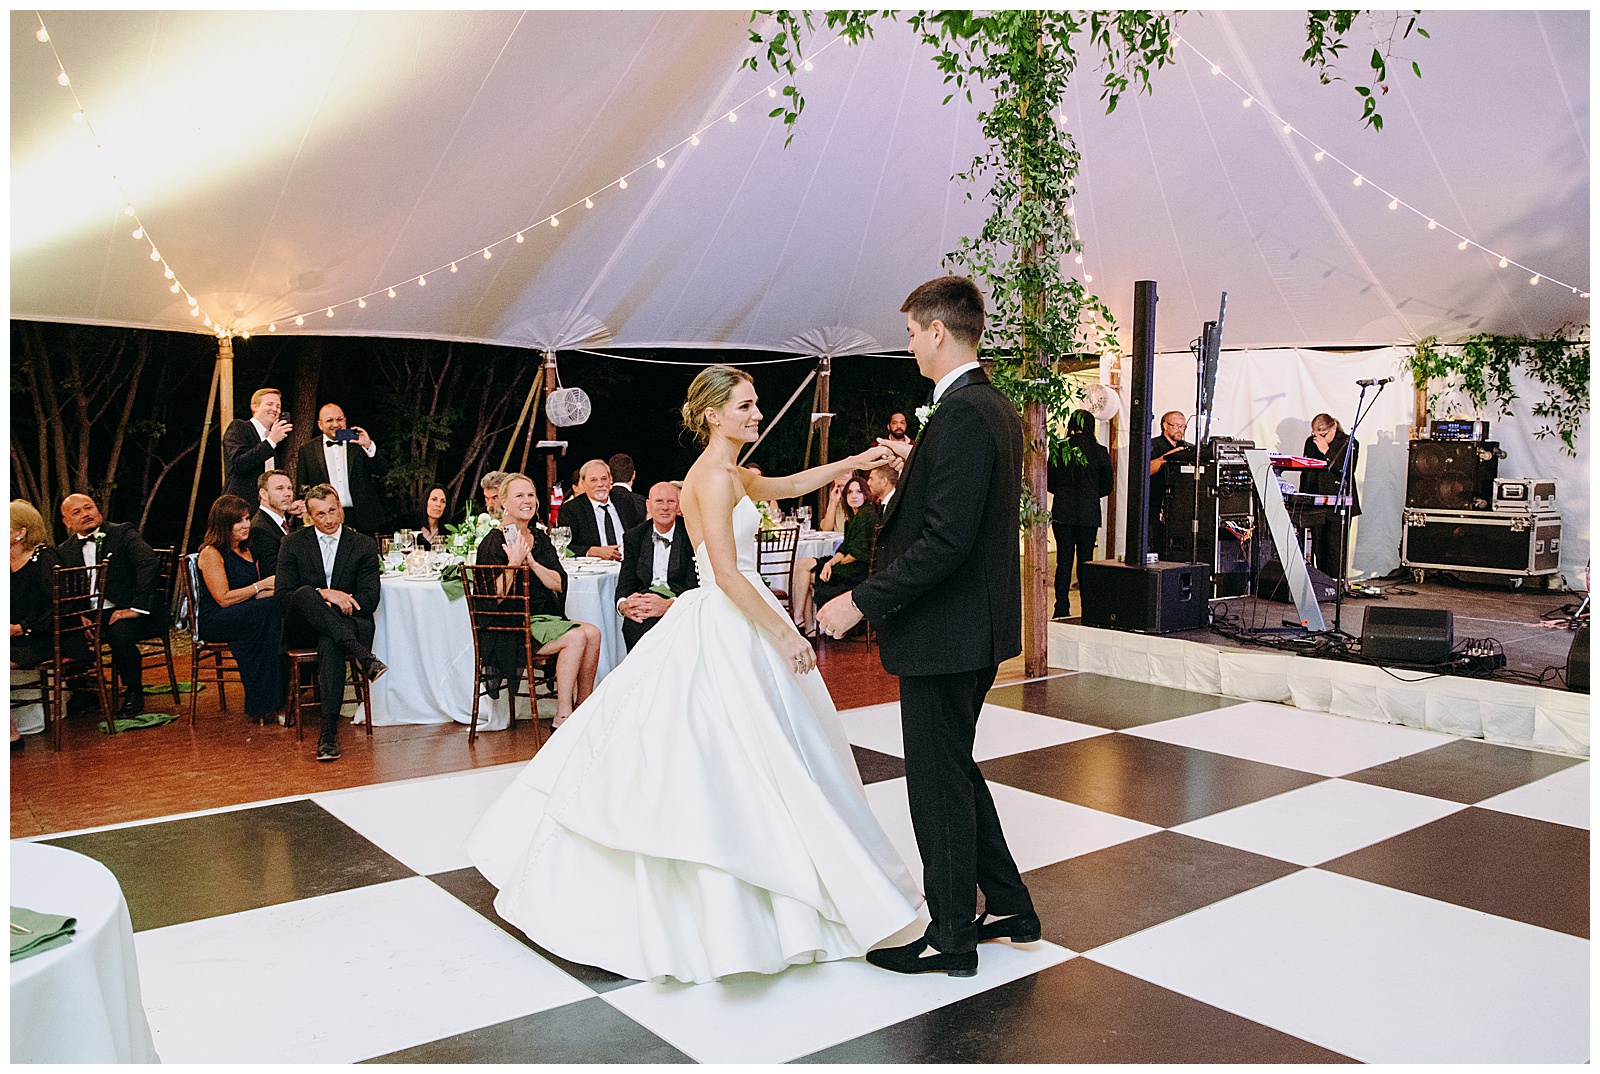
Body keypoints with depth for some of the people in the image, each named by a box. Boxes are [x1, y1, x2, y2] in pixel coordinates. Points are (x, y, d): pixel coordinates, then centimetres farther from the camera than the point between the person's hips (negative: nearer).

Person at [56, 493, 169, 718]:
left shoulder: (123, 533, -2)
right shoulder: (64, 551, 13)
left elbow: (150, 564, -17)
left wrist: (136, 608, -24)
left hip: (126, 612, -5)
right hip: (90, 615, 5)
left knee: (119, 633, -35)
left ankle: (133, 692, -10)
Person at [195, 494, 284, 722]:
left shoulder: (248, 552, 19)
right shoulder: (211, 553, -5)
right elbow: (224, 598, -13)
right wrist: (262, 585, -10)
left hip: (246, 617, 7)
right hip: (215, 621, -6)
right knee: (272, 608, -33)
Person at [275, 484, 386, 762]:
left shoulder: (364, 545, 6)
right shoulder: (293, 544, 6)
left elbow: (370, 600, -2)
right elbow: (283, 596, -5)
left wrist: (342, 603, -20)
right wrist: (323, 594, -20)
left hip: (346, 624, 0)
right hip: (303, 629, 0)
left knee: (330, 643, -37)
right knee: (305, 593, -34)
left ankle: (329, 732, -39)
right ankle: (363, 656, -44)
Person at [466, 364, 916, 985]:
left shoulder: (727, 472, 14)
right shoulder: (716, 476, -16)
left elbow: (788, 485, 30)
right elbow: (727, 573, -23)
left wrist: (849, 463, 20)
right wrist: (785, 636, -21)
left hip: (724, 628, 10)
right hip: (725, 635, -10)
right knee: (732, 769, -4)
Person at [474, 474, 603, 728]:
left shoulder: (540, 538, 13)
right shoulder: (494, 542, -7)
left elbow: (558, 583, 1)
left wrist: (531, 561, -12)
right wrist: (514, 562, -22)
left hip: (544, 617, 7)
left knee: (592, 633, -18)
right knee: (576, 637, -26)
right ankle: (562, 720, -21)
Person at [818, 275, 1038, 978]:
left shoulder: (960, 416, -22)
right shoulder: (997, 407, 10)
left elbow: (945, 541, -27)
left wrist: (862, 601, -23)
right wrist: (914, 465, 22)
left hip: (945, 631, -10)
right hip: (978, 627, 10)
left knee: (938, 781, 4)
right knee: (955, 769, 22)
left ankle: (951, 936, 20)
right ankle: (1007, 906, 33)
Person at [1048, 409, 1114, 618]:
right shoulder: (1099, 451, -4)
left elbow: (1050, 482, 2)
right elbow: (1108, 485, 4)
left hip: (1062, 512, 0)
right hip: (1089, 514, 0)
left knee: (1064, 560, 3)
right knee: (1085, 560, 9)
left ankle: (1061, 610, 0)